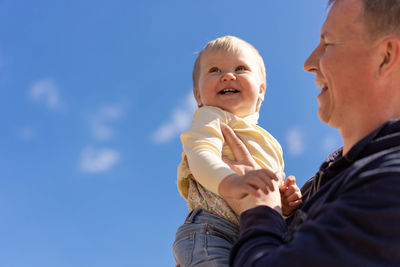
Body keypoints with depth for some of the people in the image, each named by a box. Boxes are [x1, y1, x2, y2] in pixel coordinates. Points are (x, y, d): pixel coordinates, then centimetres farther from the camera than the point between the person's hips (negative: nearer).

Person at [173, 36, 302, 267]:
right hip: (209, 231, -7)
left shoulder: (269, 143, 31)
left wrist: (285, 202, 6)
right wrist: (231, 183, -33)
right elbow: (201, 155, -13)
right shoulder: (211, 118, 8)